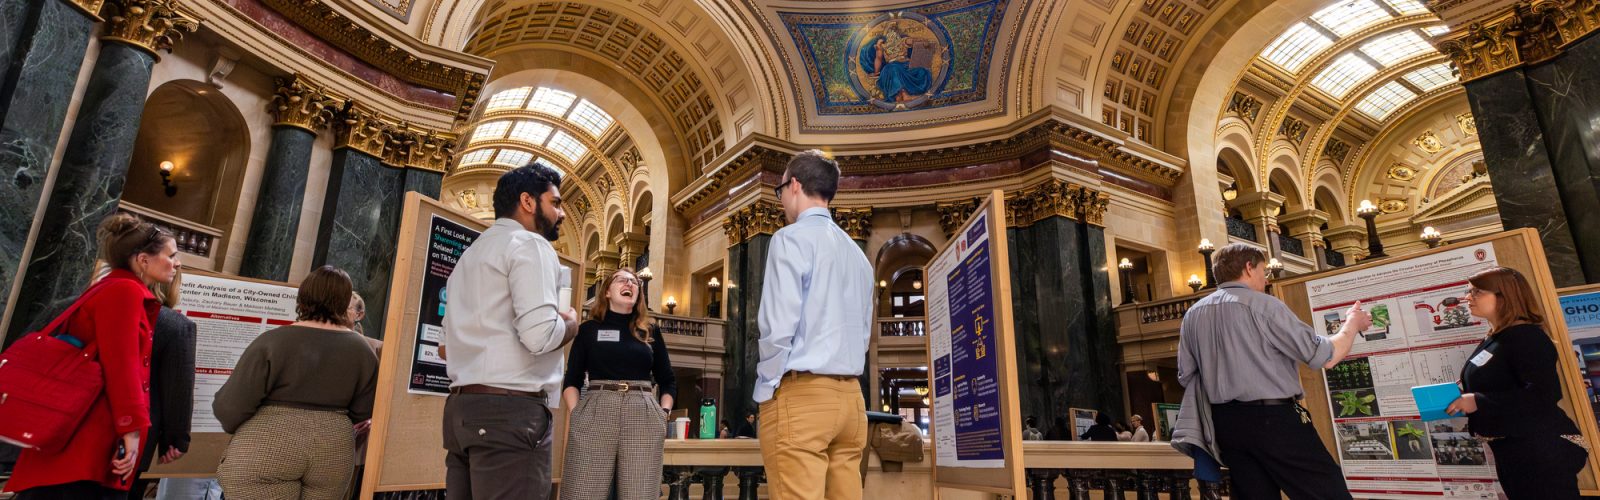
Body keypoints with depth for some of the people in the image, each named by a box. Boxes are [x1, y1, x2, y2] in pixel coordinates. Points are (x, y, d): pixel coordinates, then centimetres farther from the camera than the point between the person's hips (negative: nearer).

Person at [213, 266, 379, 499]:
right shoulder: (362, 351, 0)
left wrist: (239, 428, 12)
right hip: (333, 456, 4)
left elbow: (230, 406, -10)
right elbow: (363, 413, 5)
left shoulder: (274, 340, -11)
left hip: (267, 452, -3)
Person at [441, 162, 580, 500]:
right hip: (510, 410, -9)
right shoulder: (528, 244, -6)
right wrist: (571, 323, 0)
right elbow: (539, 334, -20)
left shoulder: (471, 253, 23)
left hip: (461, 407, 10)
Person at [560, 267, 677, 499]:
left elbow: (668, 381, 20)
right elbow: (571, 380, 10)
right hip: (594, 414, -1)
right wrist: (575, 414, -5)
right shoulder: (589, 329, 14)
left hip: (643, 417, 1)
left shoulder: (650, 331, 17)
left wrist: (664, 413, 5)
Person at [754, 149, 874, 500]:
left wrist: (765, 390, -4)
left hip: (800, 395, -7)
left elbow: (779, 327, -14)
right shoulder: (857, 253, 17)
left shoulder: (791, 238, -6)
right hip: (850, 396, 8)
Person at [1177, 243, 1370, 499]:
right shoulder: (1263, 305, -8)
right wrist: (1352, 324, 11)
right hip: (1274, 418, -6)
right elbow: (1326, 357, -6)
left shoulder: (1193, 314, 9)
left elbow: (1186, 377, 10)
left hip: (1225, 422, 6)